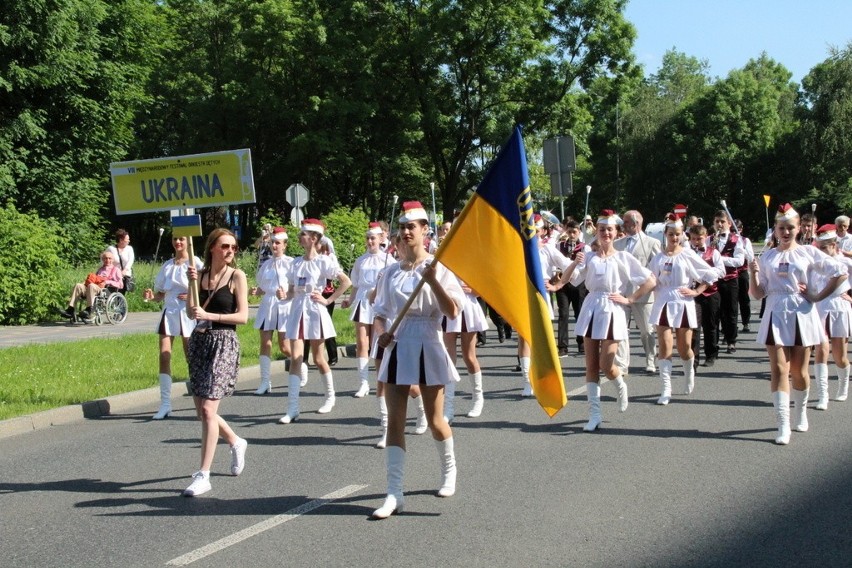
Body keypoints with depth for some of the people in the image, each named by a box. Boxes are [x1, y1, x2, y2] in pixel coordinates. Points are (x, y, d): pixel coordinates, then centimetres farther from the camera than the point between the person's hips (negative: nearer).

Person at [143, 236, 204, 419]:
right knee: (164, 356, -6)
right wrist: (151, 296, -5)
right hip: (169, 313, 4)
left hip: (188, 314, -4)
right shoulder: (167, 265, 12)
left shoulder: (195, 263, -2)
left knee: (192, 358, 4)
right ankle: (165, 403, -5)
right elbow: (161, 294, 15)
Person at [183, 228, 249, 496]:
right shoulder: (201, 274, 8)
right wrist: (192, 283, -9)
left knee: (208, 409, -13)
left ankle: (203, 476, -10)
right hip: (199, 341, 6)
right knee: (201, 409, 11)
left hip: (223, 343, -6)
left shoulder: (237, 276, -4)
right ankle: (236, 442, 39)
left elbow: (242, 315, -9)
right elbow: (192, 311, 3)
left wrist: (209, 315, -19)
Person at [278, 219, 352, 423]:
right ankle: (292, 408, -11)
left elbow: (346, 281, -11)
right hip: (297, 311, 4)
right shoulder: (296, 263, 9)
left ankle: (330, 397, 30)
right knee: (295, 358, -6)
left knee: (319, 359, 7)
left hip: (315, 311, -4)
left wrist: (328, 300, -11)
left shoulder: (323, 261, -7)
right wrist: (284, 295, -6)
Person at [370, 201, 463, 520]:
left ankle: (449, 473, 35)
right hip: (397, 348, 4)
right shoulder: (392, 272, 8)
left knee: (435, 420, 8)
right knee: (394, 420, -2)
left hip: (427, 348, -4)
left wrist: (432, 281, -22)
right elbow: (381, 312, 13)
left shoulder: (437, 268, -4)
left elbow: (453, 312, -12)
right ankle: (394, 493, -2)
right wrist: (381, 332, -8)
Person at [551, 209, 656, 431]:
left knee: (606, 365, -9)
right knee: (591, 365, 1)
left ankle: (621, 385, 26)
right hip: (591, 309, 3)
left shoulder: (623, 257, 2)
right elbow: (565, 280, -1)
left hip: (612, 311, -3)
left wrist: (630, 299, -3)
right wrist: (574, 264, -18)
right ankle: (594, 414, 4)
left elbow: (650, 281, 1)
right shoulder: (588, 257, 8)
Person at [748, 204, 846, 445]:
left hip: (801, 314, -1)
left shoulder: (808, 253, 1)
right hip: (776, 315, 1)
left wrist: (818, 296, -4)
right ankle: (783, 426, -11)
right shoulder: (767, 257, 7)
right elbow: (758, 294, 6)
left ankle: (800, 414, 31)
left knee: (799, 371, 9)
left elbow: (840, 273, -1)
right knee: (779, 370, -8)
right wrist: (753, 274, -11)